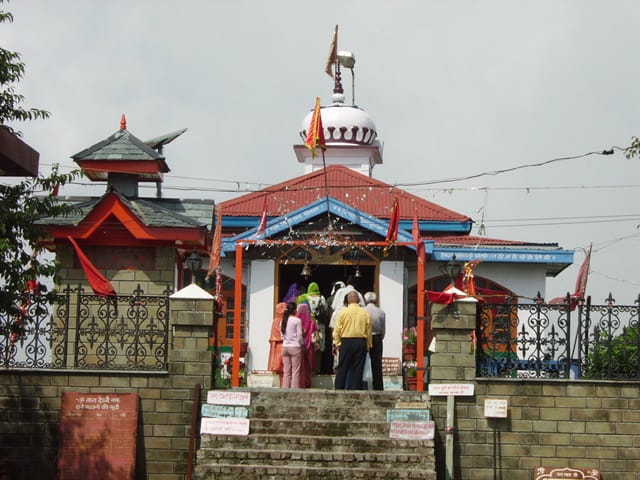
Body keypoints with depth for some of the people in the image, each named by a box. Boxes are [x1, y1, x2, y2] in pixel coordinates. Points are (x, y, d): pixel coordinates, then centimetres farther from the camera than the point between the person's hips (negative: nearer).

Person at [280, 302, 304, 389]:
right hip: (295, 347, -5)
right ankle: (295, 389, -4)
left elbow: (282, 335, 9)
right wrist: (302, 344, 10)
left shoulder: (283, 320, 7)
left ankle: (285, 389, 7)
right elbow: (299, 335, -6)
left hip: (285, 347, 5)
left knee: (286, 371, 7)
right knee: (295, 371, -1)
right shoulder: (297, 320, -8)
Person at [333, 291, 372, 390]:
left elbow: (337, 330, -2)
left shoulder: (343, 312, -2)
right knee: (358, 369, 4)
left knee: (342, 368, 4)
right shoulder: (365, 313, 1)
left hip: (346, 342, -1)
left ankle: (339, 390, 3)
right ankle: (356, 390, 2)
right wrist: (368, 345, 10)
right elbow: (369, 330, 3)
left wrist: (337, 344, 5)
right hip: (361, 342, 1)